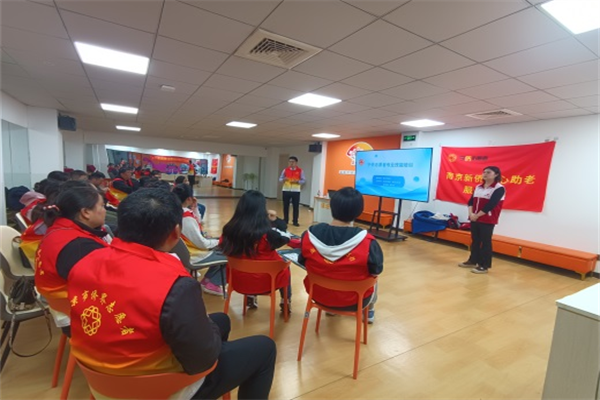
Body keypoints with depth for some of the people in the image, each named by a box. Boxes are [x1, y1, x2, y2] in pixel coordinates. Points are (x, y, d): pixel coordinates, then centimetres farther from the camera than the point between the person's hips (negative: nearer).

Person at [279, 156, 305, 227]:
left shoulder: (300, 171, 0)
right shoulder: (285, 170, 6)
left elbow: (304, 180, -1)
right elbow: (280, 179, 6)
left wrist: (297, 181, -18)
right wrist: (283, 179, -17)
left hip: (296, 191, -2)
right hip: (286, 190, 2)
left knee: (296, 206, 2)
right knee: (286, 206, 8)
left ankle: (295, 221, 12)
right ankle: (285, 220, 21)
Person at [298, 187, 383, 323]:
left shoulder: (309, 235, -21)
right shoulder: (367, 243, -28)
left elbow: (303, 262, -3)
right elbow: (376, 271, -11)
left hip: (318, 295, 2)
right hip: (353, 301, -1)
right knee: (372, 279, 30)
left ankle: (330, 308, 54)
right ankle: (369, 311, 54)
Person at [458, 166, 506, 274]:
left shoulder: (499, 188, -9)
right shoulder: (478, 187, 12)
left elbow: (491, 205, -17)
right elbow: (471, 201, 7)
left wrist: (477, 215, -16)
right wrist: (471, 214, -9)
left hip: (488, 220, -6)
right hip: (474, 219, 7)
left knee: (486, 242, -1)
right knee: (474, 240, 14)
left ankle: (484, 266, 6)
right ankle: (472, 261, 26)